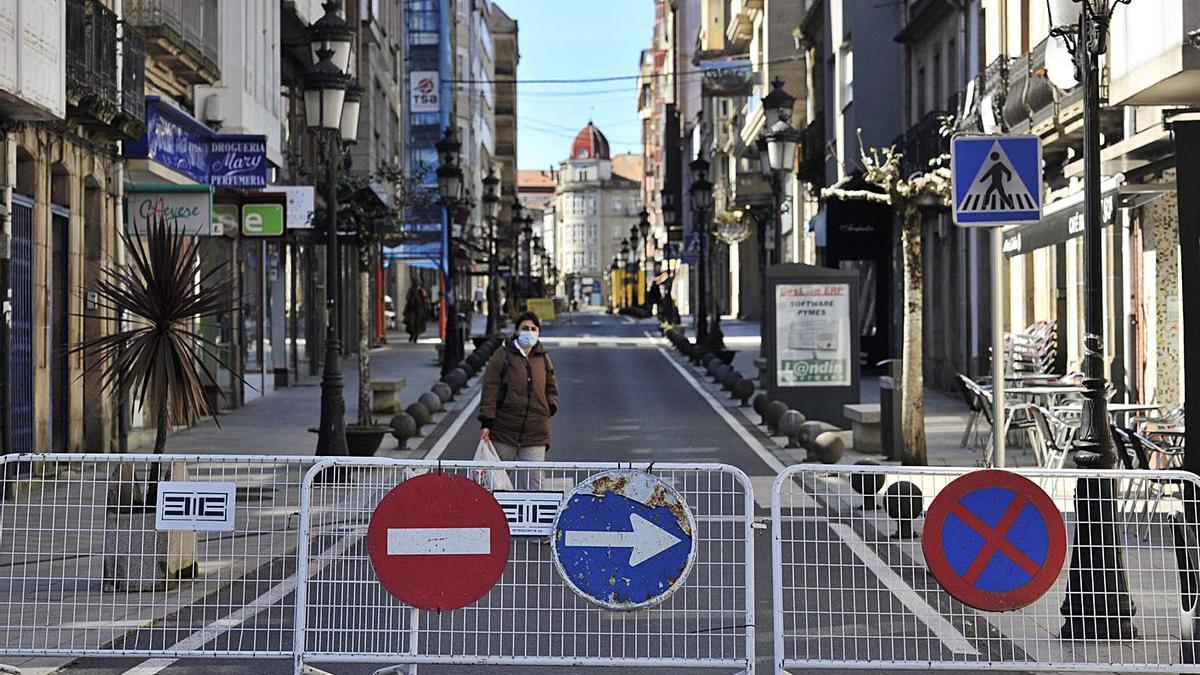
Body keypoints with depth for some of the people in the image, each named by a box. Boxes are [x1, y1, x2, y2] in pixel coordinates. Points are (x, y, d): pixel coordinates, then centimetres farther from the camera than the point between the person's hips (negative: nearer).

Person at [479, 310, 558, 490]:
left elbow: (552, 389, 23)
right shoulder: (503, 355, -2)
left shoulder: (544, 359, 10)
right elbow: (490, 390, -6)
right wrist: (486, 423, -12)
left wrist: (549, 408, 4)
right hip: (504, 430, -2)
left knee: (533, 482, -2)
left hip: (535, 434, 3)